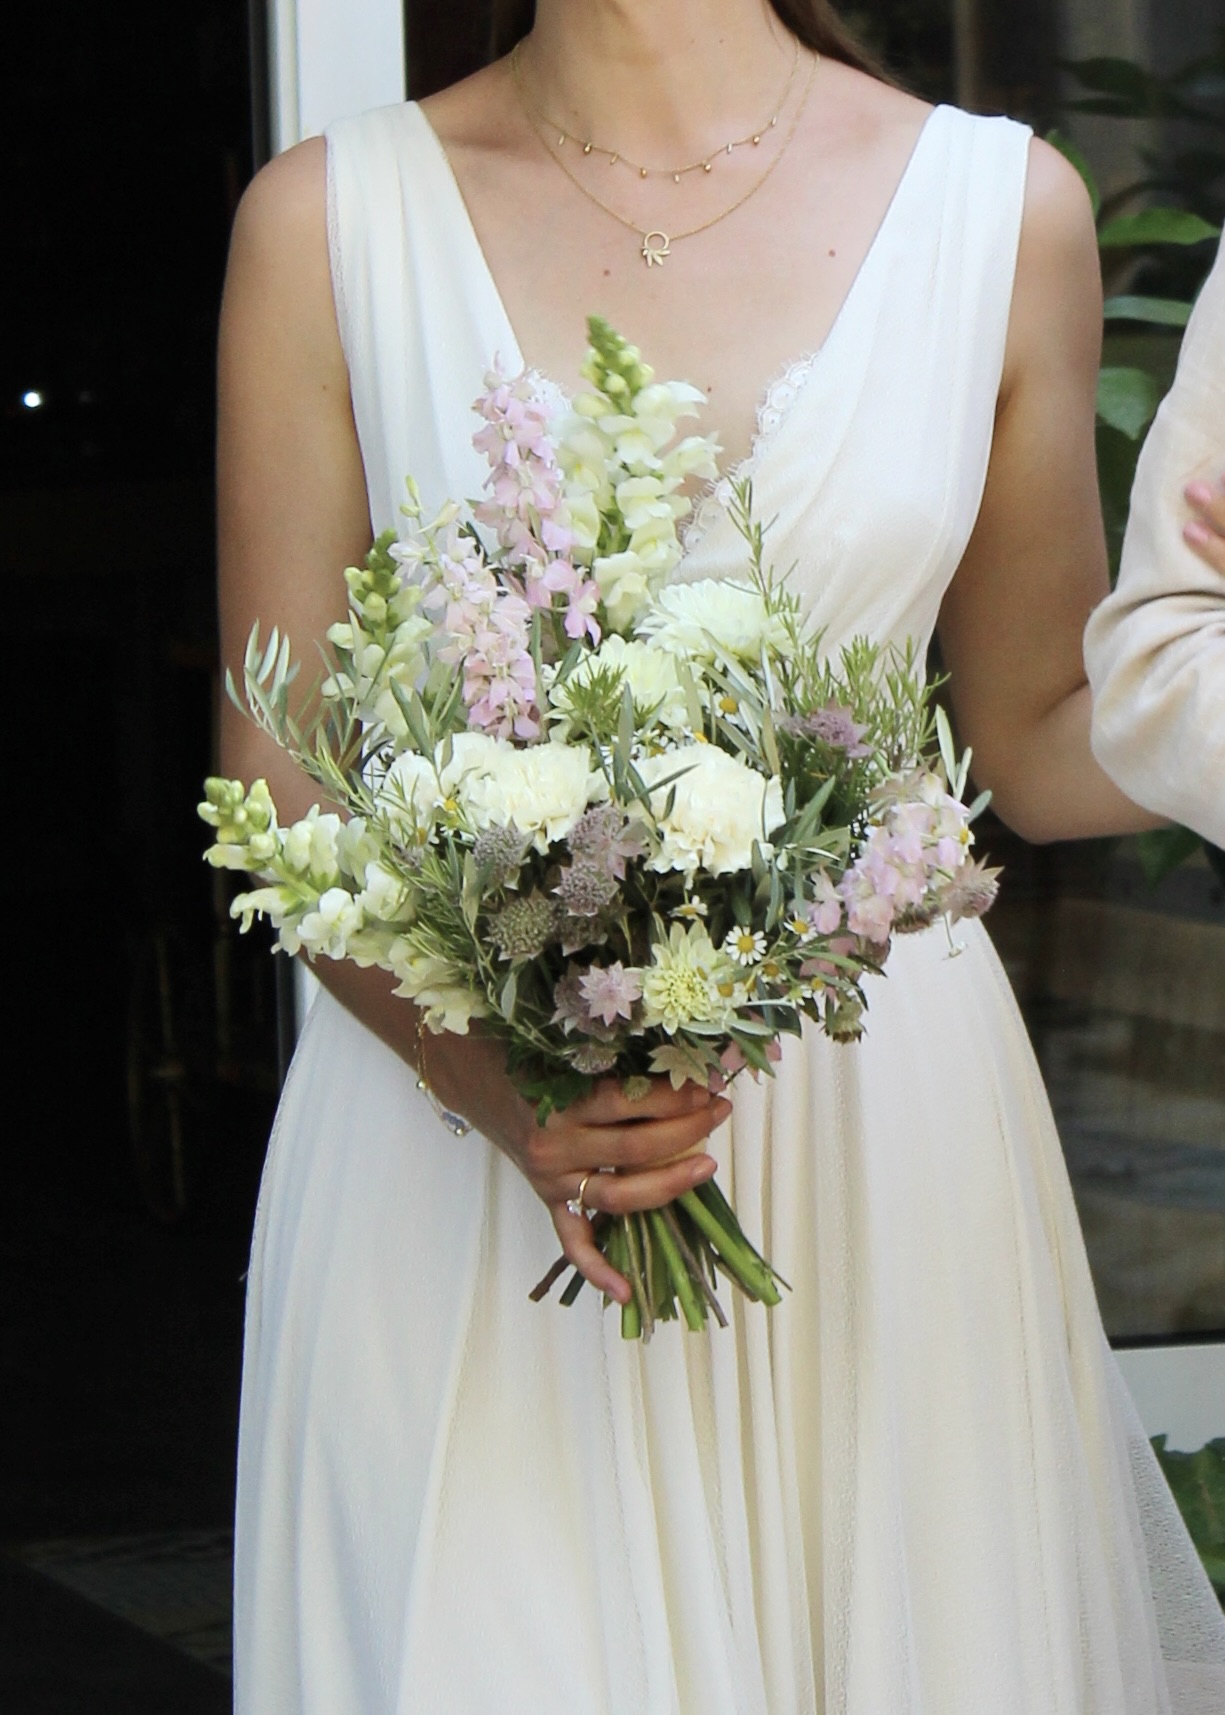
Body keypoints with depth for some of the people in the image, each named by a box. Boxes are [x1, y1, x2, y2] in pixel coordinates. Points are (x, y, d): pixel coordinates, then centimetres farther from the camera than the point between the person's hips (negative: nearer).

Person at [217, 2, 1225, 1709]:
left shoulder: (1003, 204, 3)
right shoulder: (331, 219, 1)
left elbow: (1039, 734, 12)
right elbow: (280, 770, -1)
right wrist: (491, 1072, -17)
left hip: (883, 1121, 1)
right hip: (448, 1110, -1)